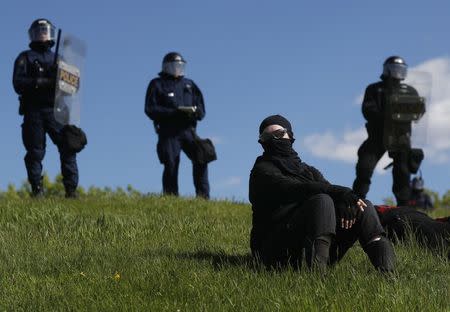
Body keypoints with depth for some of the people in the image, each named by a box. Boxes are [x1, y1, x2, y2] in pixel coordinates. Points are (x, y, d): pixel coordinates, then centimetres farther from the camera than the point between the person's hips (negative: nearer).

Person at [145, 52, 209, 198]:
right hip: (168, 133, -3)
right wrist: (175, 111, -14)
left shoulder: (189, 85, 21)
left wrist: (194, 111, -10)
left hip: (188, 131, 3)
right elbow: (150, 109, -4)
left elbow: (201, 110, 16)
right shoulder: (157, 85, 9)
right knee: (171, 166, -8)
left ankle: (203, 196, -13)